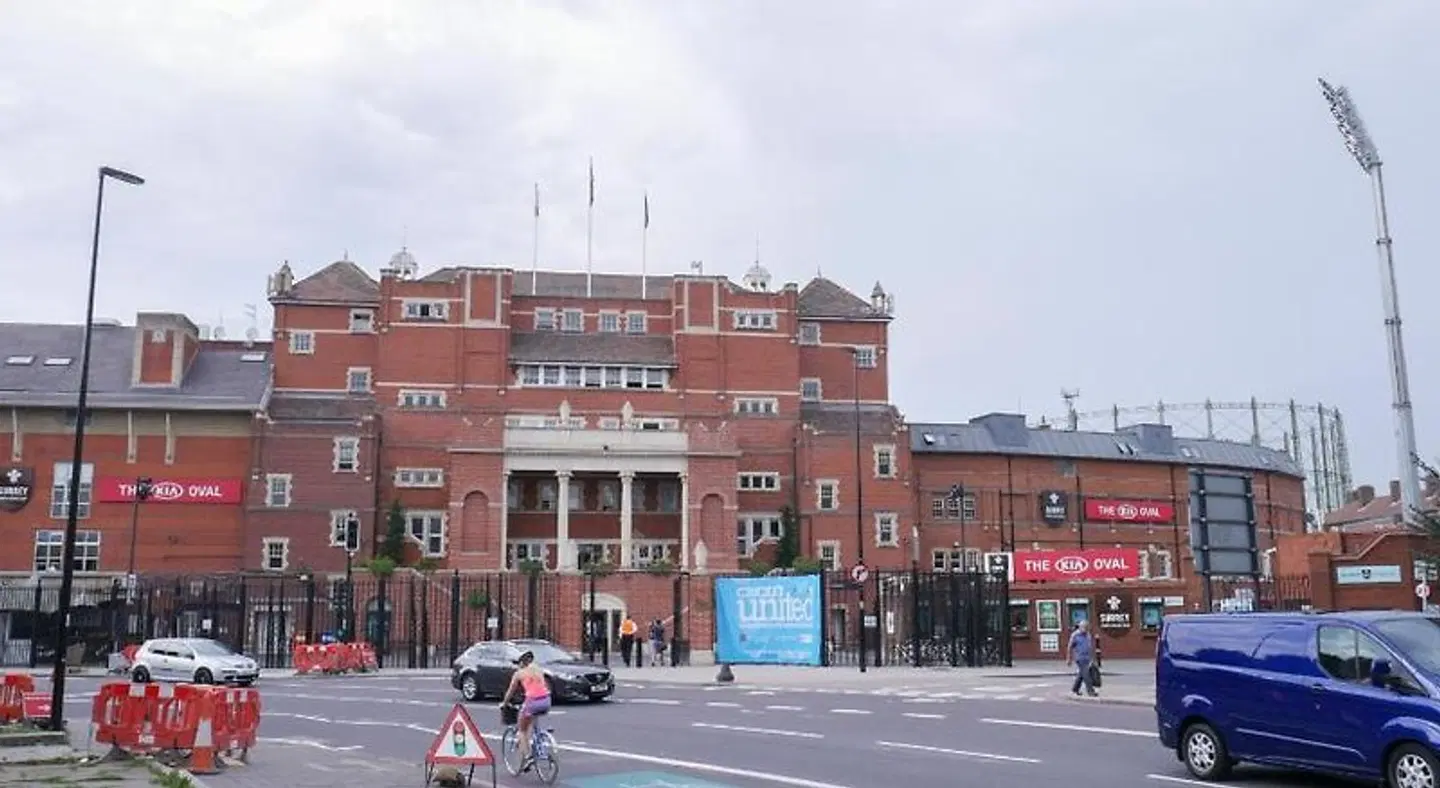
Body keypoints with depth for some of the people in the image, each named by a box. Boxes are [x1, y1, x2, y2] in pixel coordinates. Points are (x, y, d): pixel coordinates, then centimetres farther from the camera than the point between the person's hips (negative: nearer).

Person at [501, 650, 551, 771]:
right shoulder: (538, 670, 21)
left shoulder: (519, 673, 10)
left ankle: (527, 756, 0)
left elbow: (510, 691, 17)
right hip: (546, 701, 5)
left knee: (522, 730, 14)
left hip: (533, 701, -5)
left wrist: (504, 703, 34)